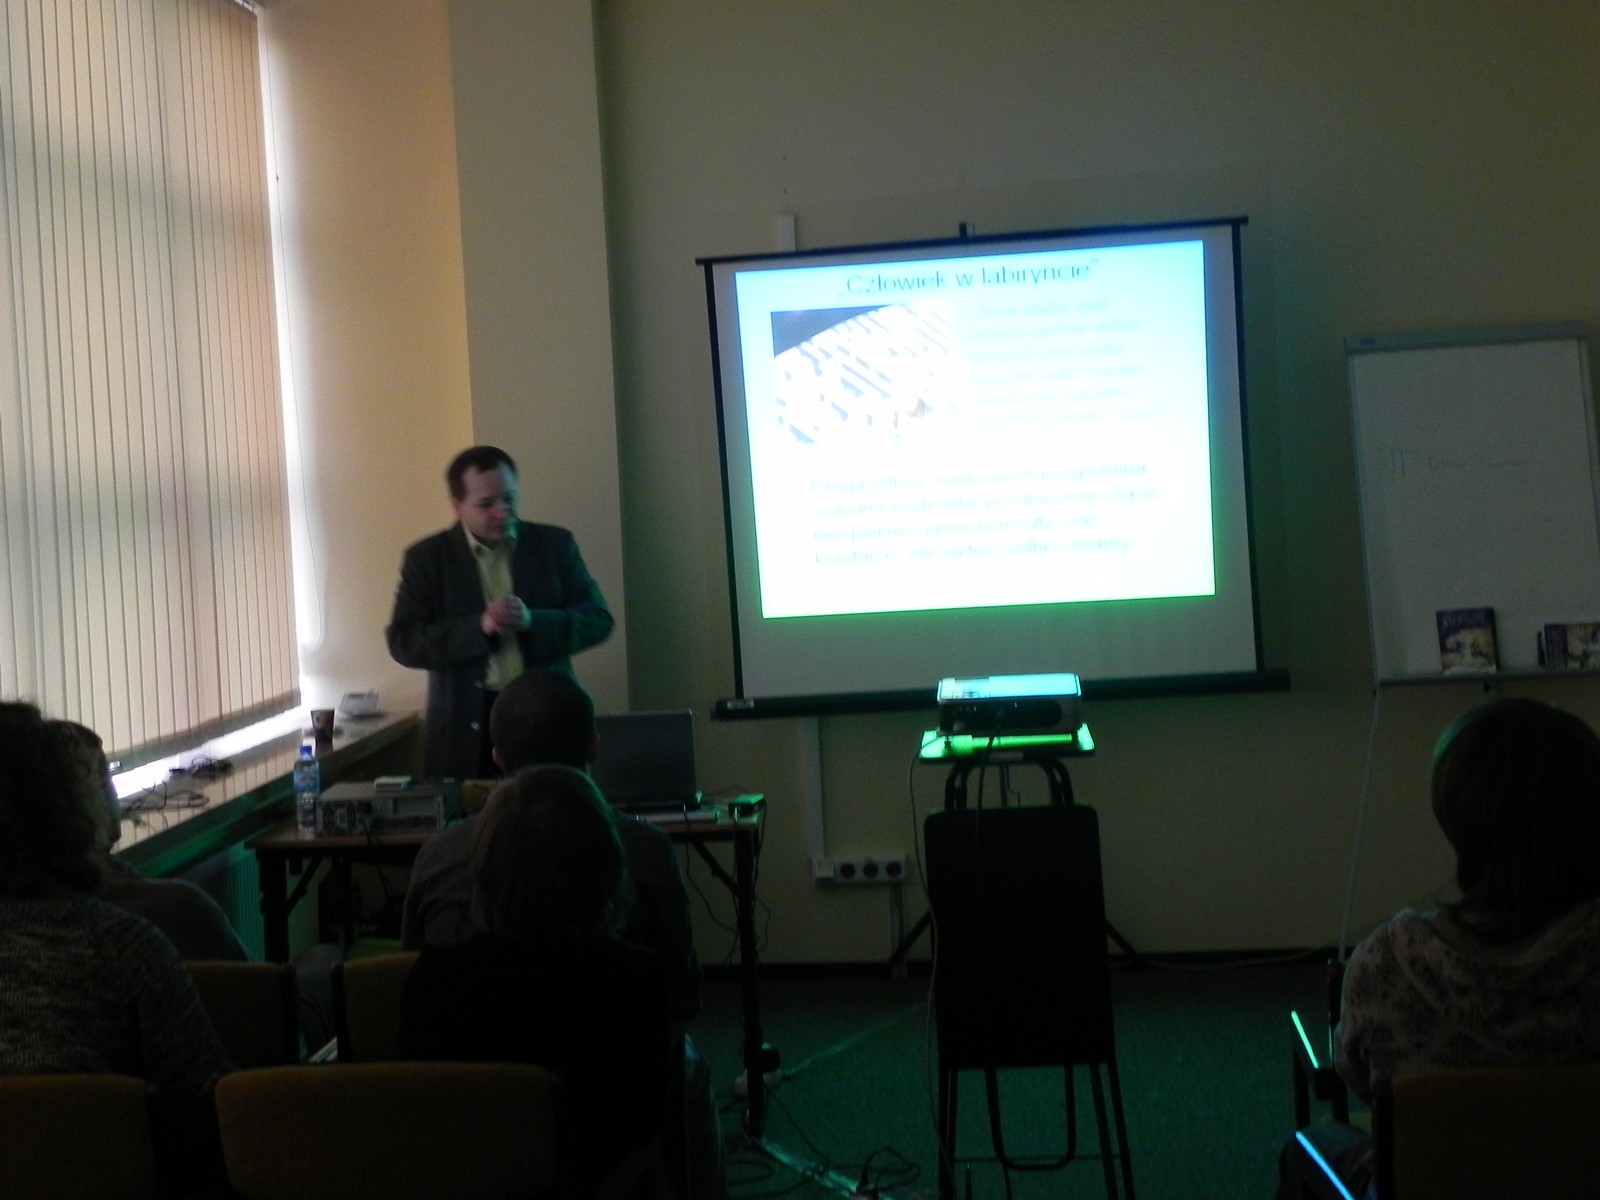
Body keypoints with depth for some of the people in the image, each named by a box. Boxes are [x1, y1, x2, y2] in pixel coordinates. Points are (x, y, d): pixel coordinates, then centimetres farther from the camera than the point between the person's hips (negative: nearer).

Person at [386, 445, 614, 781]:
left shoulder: (554, 544, 6)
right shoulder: (426, 558, 3)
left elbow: (597, 619, 3)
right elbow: (403, 642, -3)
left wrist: (532, 621, -15)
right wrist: (479, 627, -17)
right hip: (466, 728, -1)